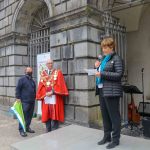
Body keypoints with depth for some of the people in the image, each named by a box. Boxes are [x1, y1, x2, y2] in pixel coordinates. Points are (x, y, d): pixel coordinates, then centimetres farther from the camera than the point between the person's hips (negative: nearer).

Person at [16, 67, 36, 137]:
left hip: (32, 101, 7)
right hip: (24, 101, -7)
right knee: (23, 116, -5)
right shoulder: (22, 79, -4)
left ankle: (27, 127, 23)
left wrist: (34, 97, 19)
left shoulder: (32, 80, 17)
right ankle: (21, 130, 2)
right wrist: (18, 98, -14)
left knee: (30, 116, 11)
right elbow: (18, 89, -8)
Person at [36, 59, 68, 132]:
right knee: (46, 115, 8)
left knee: (54, 115, -1)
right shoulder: (43, 73, 13)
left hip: (54, 97, -3)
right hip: (45, 97, 3)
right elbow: (41, 85, 7)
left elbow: (59, 84, -6)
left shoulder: (58, 72, 3)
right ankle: (48, 131, 20)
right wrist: (45, 93, -9)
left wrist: (52, 92, -16)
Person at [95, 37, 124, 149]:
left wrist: (102, 74, -17)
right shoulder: (104, 59, 19)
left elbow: (119, 74, -14)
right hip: (102, 90, 8)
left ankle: (115, 139, 14)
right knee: (105, 115, 13)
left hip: (111, 91, -7)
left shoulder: (116, 58, -4)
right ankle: (107, 136, 26)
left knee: (114, 115, 1)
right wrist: (97, 67, 6)